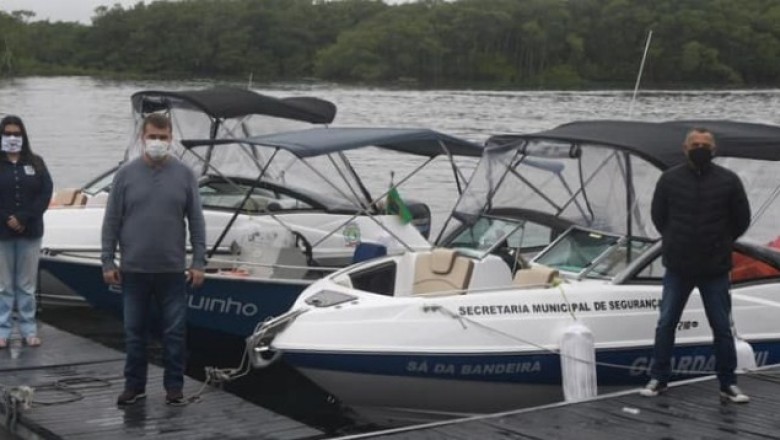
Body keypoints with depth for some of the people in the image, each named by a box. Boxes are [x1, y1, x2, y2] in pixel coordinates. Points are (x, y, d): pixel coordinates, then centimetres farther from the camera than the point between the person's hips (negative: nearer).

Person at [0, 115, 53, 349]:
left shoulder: (36, 163, 7)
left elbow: (46, 193, -2)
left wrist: (23, 218, -13)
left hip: (30, 232, 2)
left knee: (27, 285, 6)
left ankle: (29, 330, 12)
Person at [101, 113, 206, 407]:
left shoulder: (184, 175, 2)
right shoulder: (126, 174, 1)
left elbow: (196, 221, 3)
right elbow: (111, 221, 3)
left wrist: (198, 262, -2)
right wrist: (108, 261, -1)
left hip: (172, 271, 0)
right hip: (133, 270, 1)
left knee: (174, 331, 5)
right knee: (134, 331, 9)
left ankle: (174, 386, 16)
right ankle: (134, 385, 21)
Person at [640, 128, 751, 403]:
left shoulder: (728, 181, -4)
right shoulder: (670, 179, -3)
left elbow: (741, 220, 7)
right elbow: (658, 216, 10)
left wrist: (720, 245, 10)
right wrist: (674, 242, 9)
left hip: (715, 270, -1)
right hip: (677, 269, 1)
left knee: (722, 328, 5)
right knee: (666, 324, 5)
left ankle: (728, 385, 15)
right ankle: (658, 379, 18)